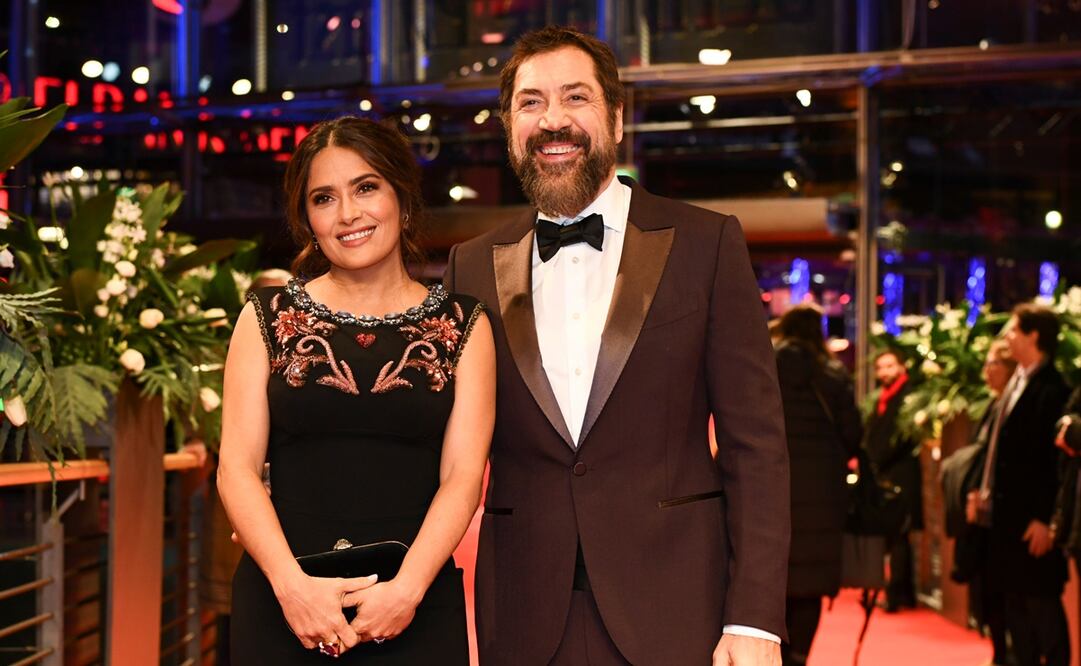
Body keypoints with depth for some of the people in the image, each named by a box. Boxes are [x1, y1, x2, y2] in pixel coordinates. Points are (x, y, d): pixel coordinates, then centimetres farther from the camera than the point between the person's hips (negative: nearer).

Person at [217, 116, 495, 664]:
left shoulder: (462, 327, 5)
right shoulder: (269, 317, 6)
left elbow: (462, 476, -2)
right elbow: (238, 467, -1)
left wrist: (407, 588, -15)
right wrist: (292, 583, -14)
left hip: (415, 608, 0)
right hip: (281, 597, 0)